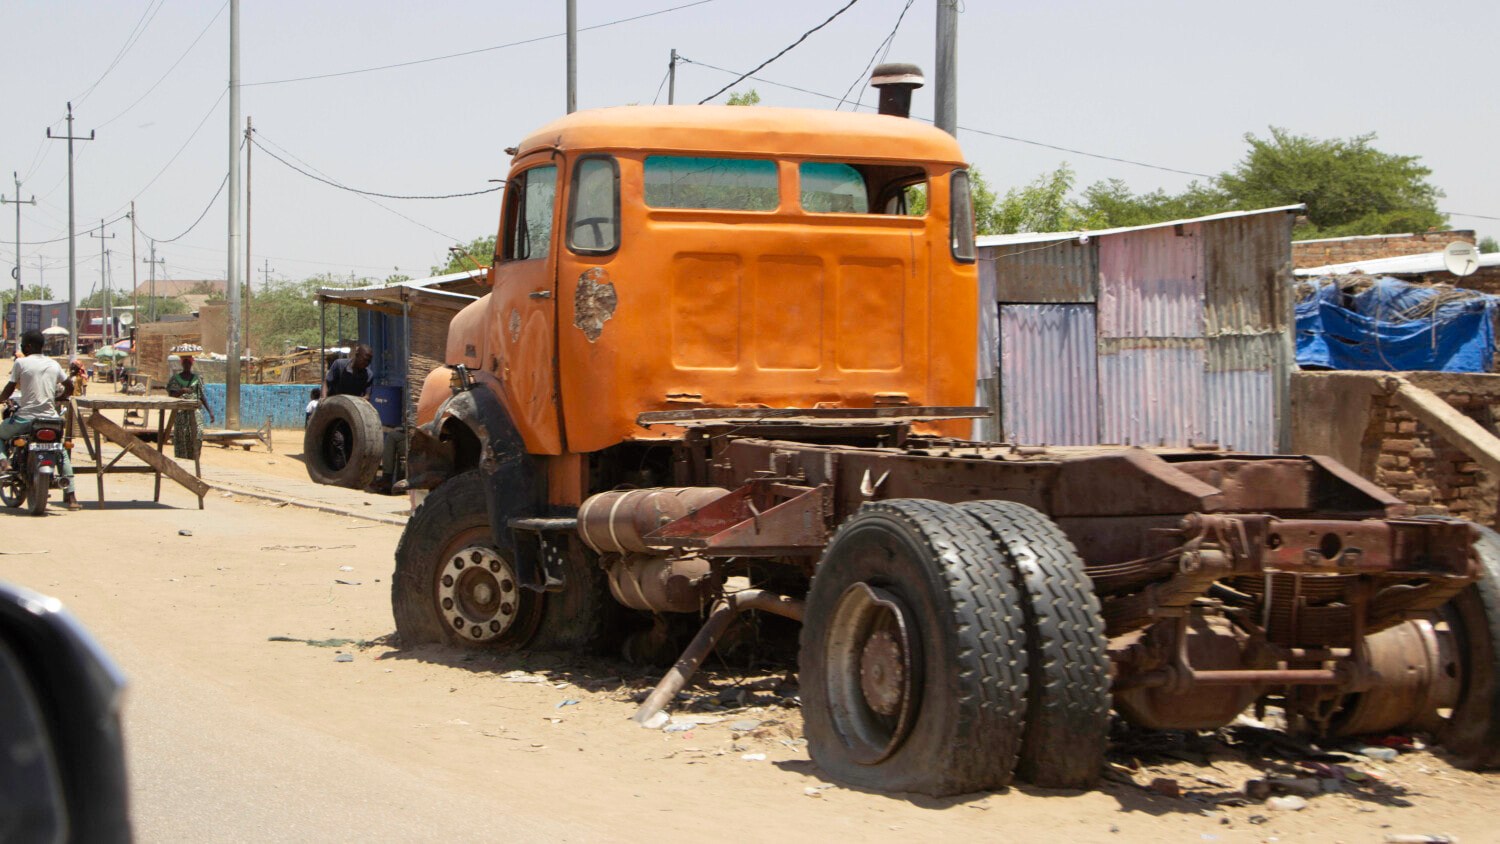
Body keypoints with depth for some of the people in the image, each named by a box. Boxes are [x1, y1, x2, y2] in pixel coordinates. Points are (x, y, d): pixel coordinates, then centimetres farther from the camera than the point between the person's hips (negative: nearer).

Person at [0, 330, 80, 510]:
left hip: (26, 417, -4)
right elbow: (69, 387, 18)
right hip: (50, 417, 4)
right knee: (63, 452, 17)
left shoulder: (21, 363, -3)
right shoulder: (54, 364, 10)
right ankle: (70, 498, 9)